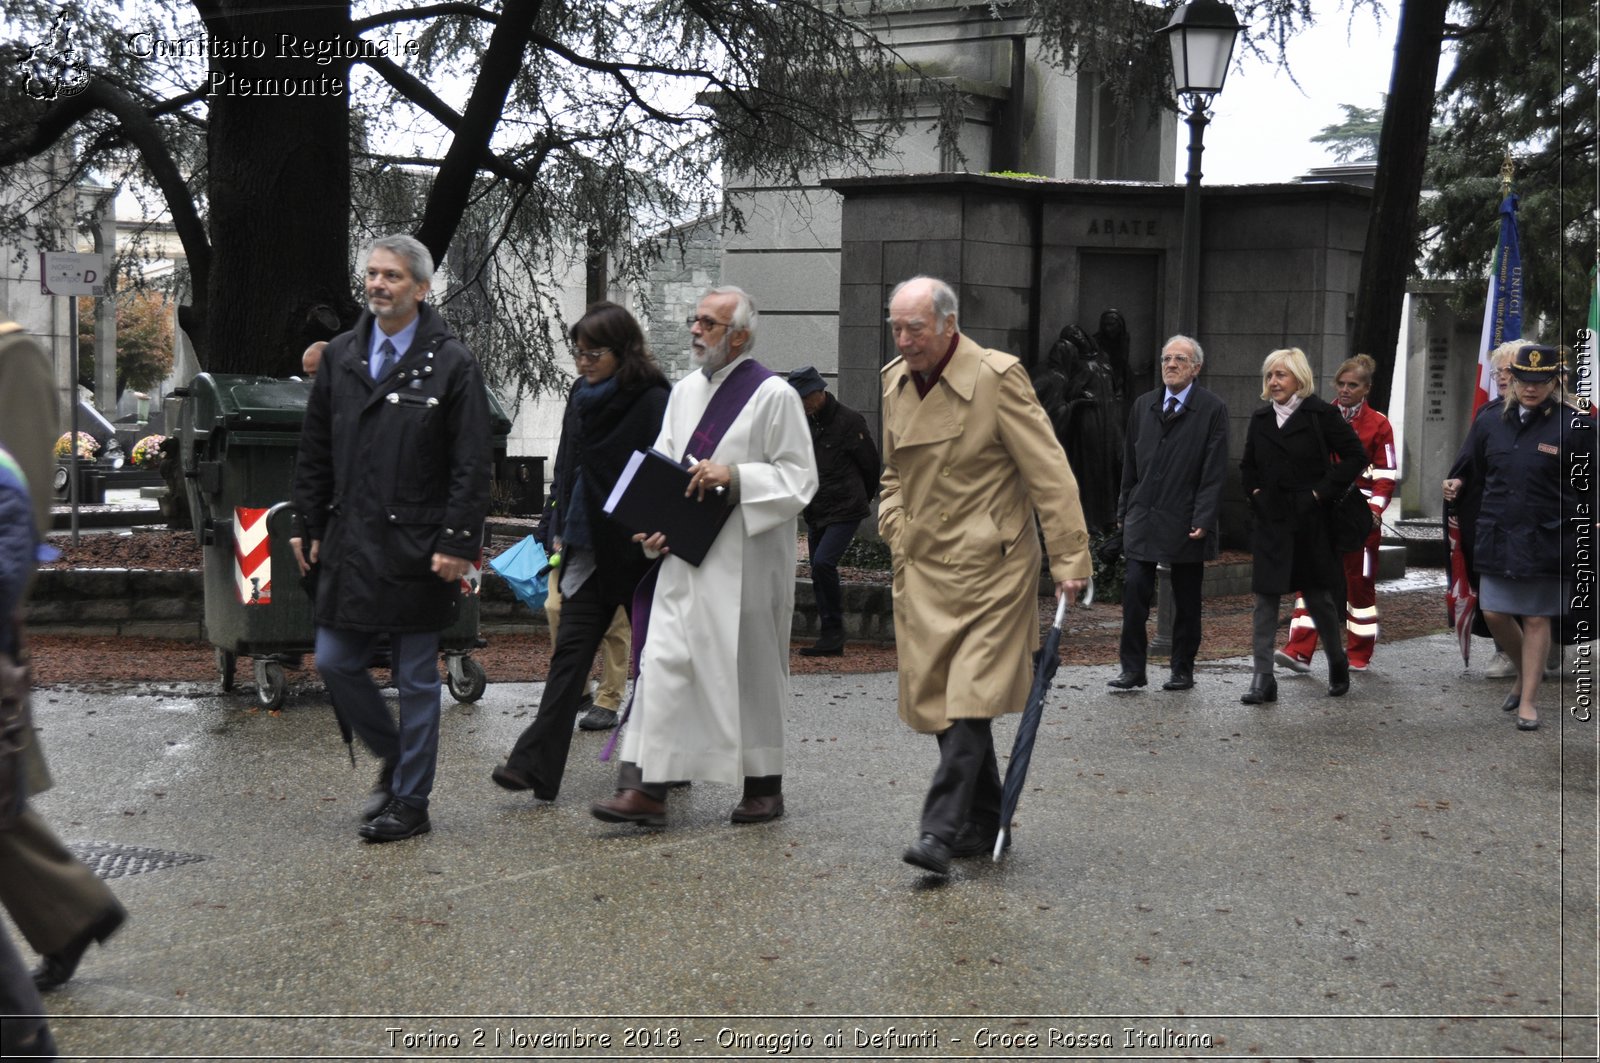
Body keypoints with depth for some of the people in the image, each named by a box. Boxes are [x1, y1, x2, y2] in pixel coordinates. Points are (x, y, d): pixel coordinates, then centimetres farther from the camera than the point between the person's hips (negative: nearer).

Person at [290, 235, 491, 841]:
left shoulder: (451, 364, -5)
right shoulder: (341, 356, 9)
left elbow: (472, 466, -9)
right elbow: (314, 451, 15)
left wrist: (458, 543, -15)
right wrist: (308, 525, 11)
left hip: (416, 550, -5)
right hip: (349, 546, 5)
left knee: (416, 680, 4)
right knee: (335, 663, 7)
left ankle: (410, 803, 14)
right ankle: (394, 758, 29)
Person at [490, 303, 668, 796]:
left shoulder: (653, 402, -11)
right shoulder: (581, 398, 10)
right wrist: (561, 535, 15)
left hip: (636, 550, -6)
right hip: (589, 548, 6)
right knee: (570, 650, 0)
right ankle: (536, 765, -6)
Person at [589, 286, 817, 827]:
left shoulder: (773, 395, -6)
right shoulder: (685, 391, 13)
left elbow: (799, 478, -9)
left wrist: (732, 476, -20)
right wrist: (656, 523, 1)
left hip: (743, 562, -5)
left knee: (749, 669, 4)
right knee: (663, 660, -2)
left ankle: (764, 787, 19)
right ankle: (645, 787, -2)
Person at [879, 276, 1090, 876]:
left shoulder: (998, 377, -12)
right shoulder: (894, 380, 8)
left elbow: (1049, 474, -12)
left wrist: (1070, 560, -14)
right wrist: (896, 528, 10)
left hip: (991, 568, -6)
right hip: (922, 569, 7)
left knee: (972, 698, -13)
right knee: (937, 701, 7)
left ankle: (942, 829, -12)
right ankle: (982, 824, 20)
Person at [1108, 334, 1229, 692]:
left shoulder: (1212, 409, -3)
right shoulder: (1143, 405, 11)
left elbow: (1215, 471, -7)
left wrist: (1203, 519, -14)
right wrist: (1124, 511, 12)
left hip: (1185, 521, -3)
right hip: (1143, 516, 3)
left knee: (1186, 600, 6)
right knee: (1135, 589, -6)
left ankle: (1183, 670, 17)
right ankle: (1133, 669, 0)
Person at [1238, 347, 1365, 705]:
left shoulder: (1321, 414, -6)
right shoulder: (1260, 419, 10)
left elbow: (1355, 456, -8)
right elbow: (1247, 466, 23)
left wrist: (1323, 491, -12)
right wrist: (1254, 492, 6)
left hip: (1311, 521, -4)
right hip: (1270, 521, 4)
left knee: (1319, 598, 7)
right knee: (1265, 599, -3)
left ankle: (1338, 663, 31)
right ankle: (1262, 679, -3)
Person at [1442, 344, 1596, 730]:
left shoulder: (1574, 426, -6)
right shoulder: (1489, 423, 6)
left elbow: (1591, 482, -3)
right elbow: (1472, 470, 16)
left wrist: (1588, 522, -13)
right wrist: (1458, 485, -4)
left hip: (1547, 538, -4)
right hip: (1497, 535, 4)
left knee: (1536, 619, 3)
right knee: (1494, 614, 5)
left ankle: (1528, 701, 13)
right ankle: (1525, 673, 33)